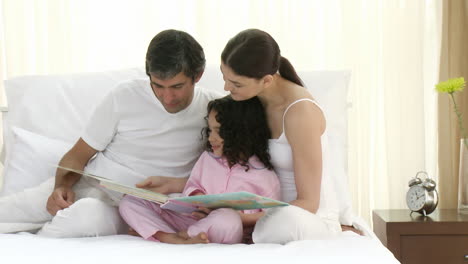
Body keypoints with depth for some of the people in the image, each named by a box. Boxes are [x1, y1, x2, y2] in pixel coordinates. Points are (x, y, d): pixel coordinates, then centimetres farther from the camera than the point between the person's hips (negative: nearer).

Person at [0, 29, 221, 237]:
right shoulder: (126, 96, -4)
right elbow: (77, 156, 2)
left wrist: (171, 184, -18)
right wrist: (62, 186, -17)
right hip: (83, 185, 2)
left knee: (90, 213, -36)